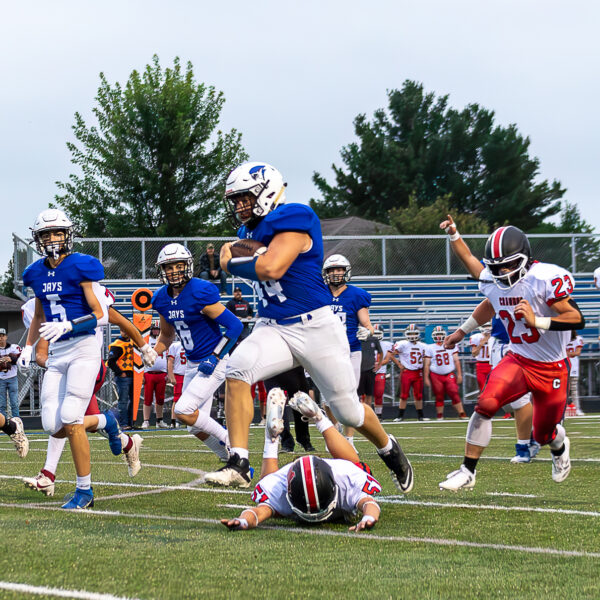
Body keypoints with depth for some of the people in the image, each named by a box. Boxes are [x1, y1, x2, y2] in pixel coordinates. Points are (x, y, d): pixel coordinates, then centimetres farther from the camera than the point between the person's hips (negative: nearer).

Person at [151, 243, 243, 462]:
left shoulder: (200, 293, -20)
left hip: (214, 363, -8)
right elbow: (167, 335, 21)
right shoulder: (163, 299, 3)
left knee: (183, 411, -19)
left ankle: (229, 440, -3)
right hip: (192, 364, 8)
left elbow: (234, 325, -19)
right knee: (197, 428, 6)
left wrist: (215, 358, -22)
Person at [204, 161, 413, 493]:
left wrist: (233, 263, -12)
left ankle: (390, 451, 39)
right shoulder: (251, 230, 9)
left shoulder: (293, 219, -17)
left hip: (316, 328, -6)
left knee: (347, 410, 7)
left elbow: (272, 268, -27)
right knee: (237, 370, -25)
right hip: (272, 328, 6)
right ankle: (238, 464, -26)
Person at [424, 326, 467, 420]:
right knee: (439, 397, 3)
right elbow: (427, 364, 5)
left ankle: (461, 413, -7)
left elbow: (456, 360, 7)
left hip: (449, 375, 0)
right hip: (436, 376, 0)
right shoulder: (430, 348, 4)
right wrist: (426, 378, 1)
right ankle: (440, 415, 13)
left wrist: (459, 374, 2)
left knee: (454, 394, -10)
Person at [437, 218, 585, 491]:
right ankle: (467, 472, -14)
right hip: (518, 361, 4)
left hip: (552, 368, -4)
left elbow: (577, 319, -27)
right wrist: (463, 330, 31)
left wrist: (537, 321, -38)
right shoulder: (492, 281, -4)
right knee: (486, 404, -22)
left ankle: (560, 447, 49)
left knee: (544, 435, 9)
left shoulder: (546, 279, -23)